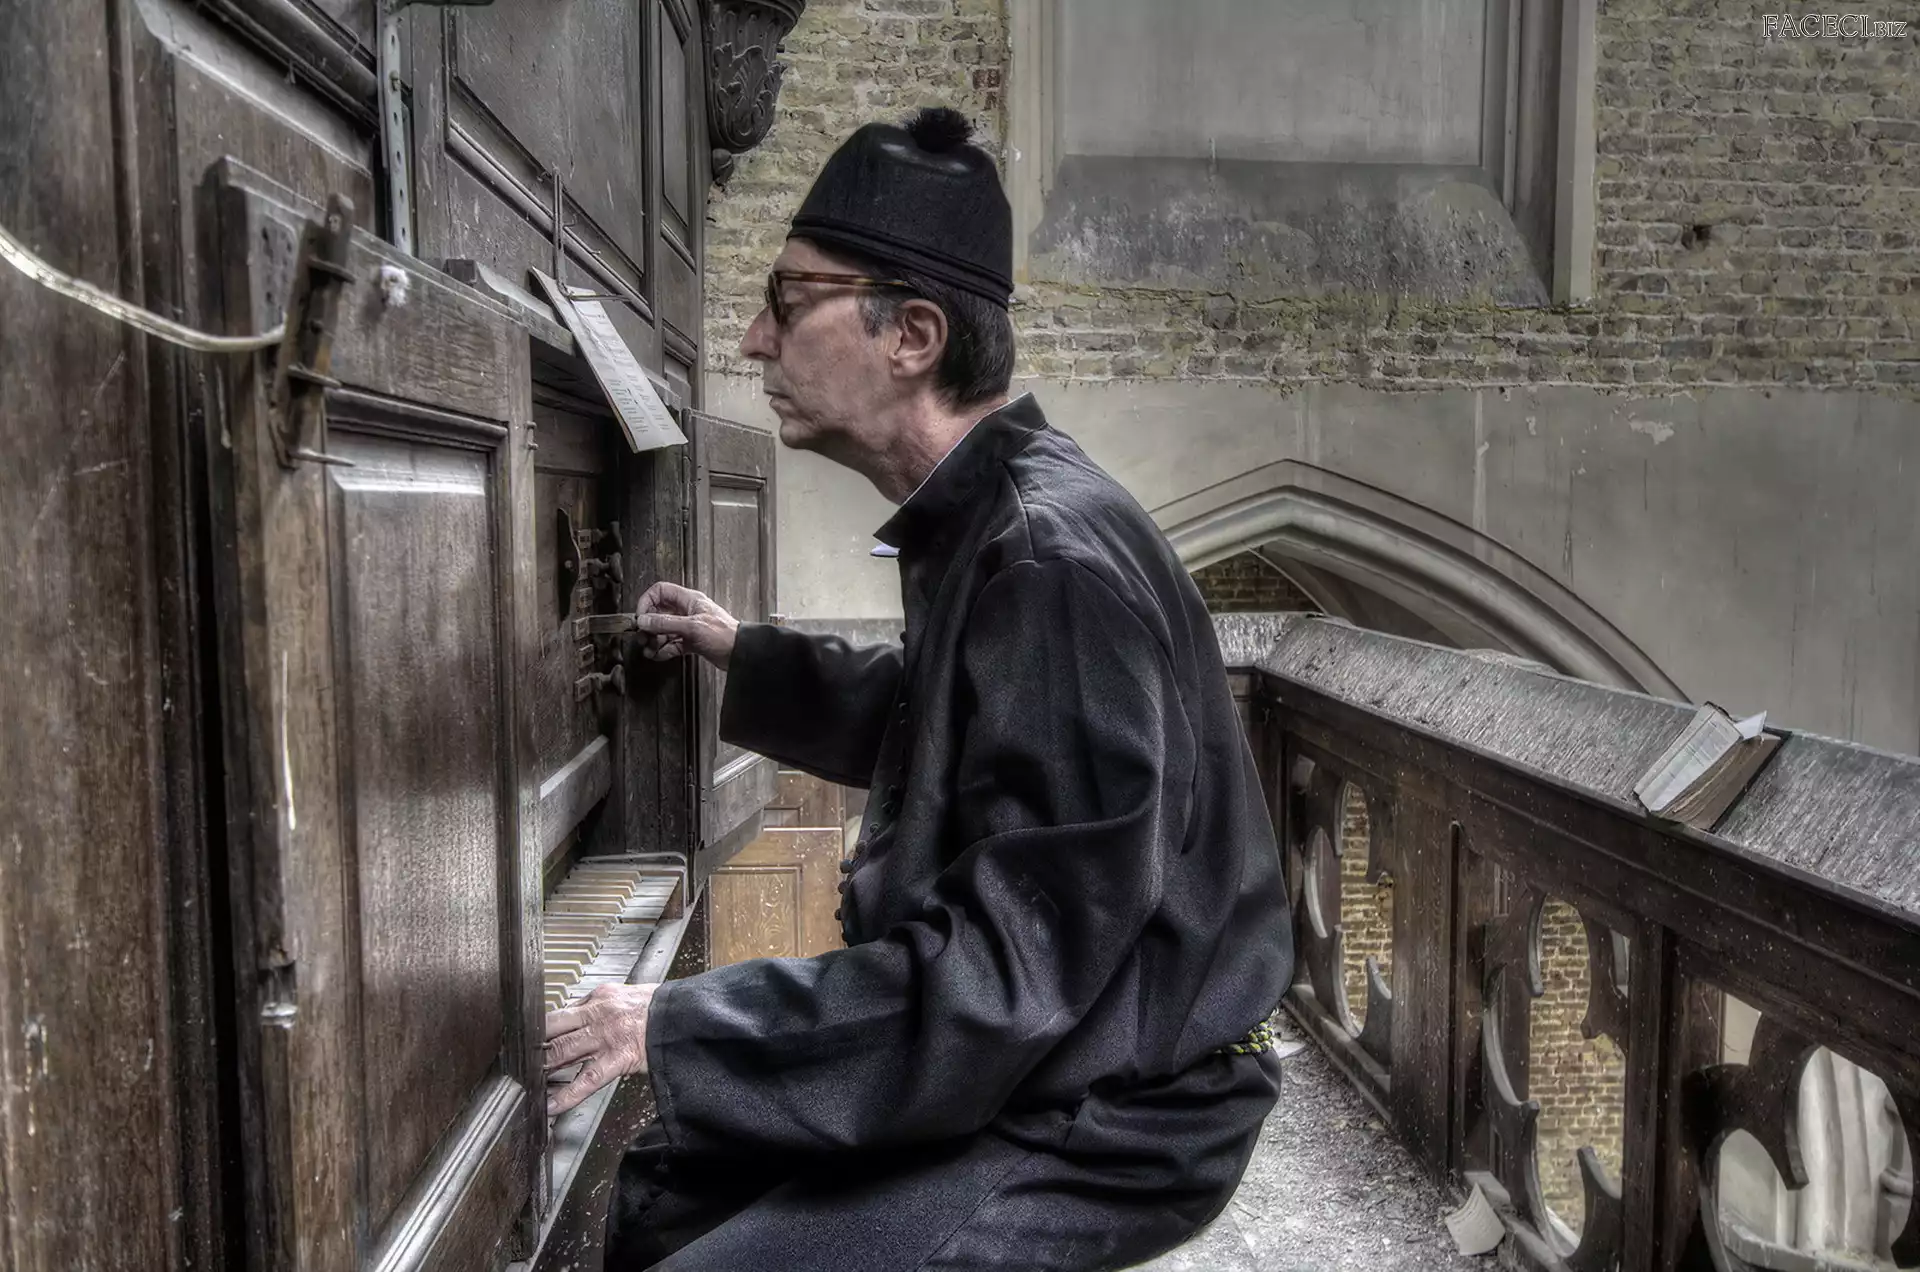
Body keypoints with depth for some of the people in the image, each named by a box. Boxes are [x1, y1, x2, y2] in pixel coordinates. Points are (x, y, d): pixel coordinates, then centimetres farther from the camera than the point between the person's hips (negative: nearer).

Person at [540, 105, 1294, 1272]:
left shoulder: (1053, 560, -27)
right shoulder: (976, 521, 4)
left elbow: (1011, 966, -29)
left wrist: (678, 1029, -23)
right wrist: (745, 653, 22)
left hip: (1101, 1114, -9)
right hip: (1009, 1052, 9)